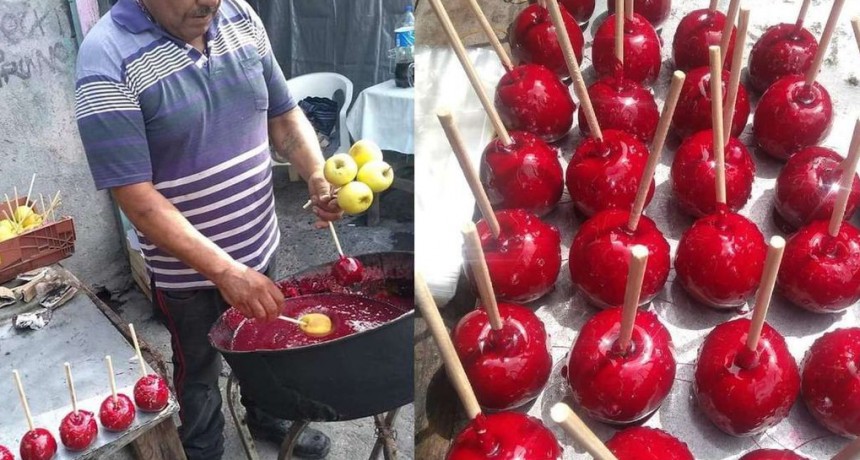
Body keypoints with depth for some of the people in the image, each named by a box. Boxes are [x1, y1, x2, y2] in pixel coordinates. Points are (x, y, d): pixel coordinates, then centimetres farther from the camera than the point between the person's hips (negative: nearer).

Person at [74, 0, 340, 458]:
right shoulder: (106, 58, -23)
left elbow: (284, 114, 4)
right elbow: (135, 194, -24)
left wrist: (318, 175, -15)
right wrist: (224, 270, -31)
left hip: (258, 244, 5)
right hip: (187, 267, -5)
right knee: (198, 368, 19)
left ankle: (266, 417, 55)